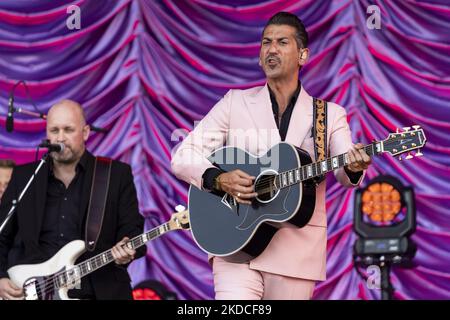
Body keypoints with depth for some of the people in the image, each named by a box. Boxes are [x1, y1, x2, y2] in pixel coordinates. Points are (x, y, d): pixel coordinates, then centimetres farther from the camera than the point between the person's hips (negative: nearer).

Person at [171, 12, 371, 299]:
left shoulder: (330, 114, 8)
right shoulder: (235, 102, 7)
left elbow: (344, 174, -6)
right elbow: (183, 157, 4)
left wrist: (354, 168, -29)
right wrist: (218, 179, -15)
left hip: (296, 252, 1)